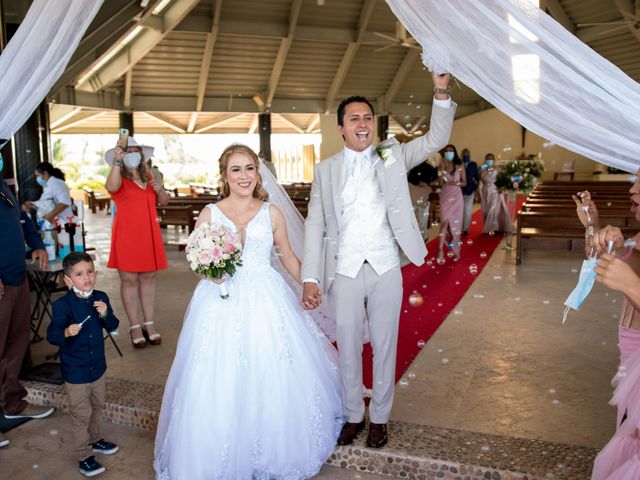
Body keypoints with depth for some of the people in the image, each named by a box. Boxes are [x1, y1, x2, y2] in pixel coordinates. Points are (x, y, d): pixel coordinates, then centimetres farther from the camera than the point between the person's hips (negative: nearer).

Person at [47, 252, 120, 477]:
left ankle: (95, 440, 48)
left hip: (98, 366, 6)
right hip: (75, 372, -6)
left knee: (97, 407, 25)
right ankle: (84, 456, 26)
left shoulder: (100, 298, -6)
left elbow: (113, 326, 0)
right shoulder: (62, 305, -21)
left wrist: (106, 315, -20)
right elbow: (51, 335, -23)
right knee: (81, 415, 7)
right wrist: (66, 333, -42)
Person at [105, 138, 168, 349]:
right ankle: (134, 326, 8)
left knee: (148, 278, 7)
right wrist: (117, 161, -32)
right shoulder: (120, 178, -2)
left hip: (149, 234, 5)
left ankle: (149, 323, 15)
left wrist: (160, 190, -2)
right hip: (126, 234, -5)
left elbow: (163, 202, 18)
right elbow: (111, 187, -27)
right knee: (129, 280, -1)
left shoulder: (147, 176, 14)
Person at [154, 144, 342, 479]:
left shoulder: (271, 213, 6)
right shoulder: (209, 214, 3)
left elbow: (287, 256, 14)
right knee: (221, 386, 1)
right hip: (223, 304, -1)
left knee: (275, 382, 5)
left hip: (267, 302, 1)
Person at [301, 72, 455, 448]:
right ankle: (353, 415, 31)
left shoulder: (393, 156, 6)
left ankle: (380, 417, 30)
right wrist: (310, 279, -9)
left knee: (385, 347, 11)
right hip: (345, 272, 0)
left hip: (386, 269, 0)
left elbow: (437, 139, -1)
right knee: (348, 349, 11)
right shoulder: (325, 170, 3)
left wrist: (442, 92, -16)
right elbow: (315, 225, -1)